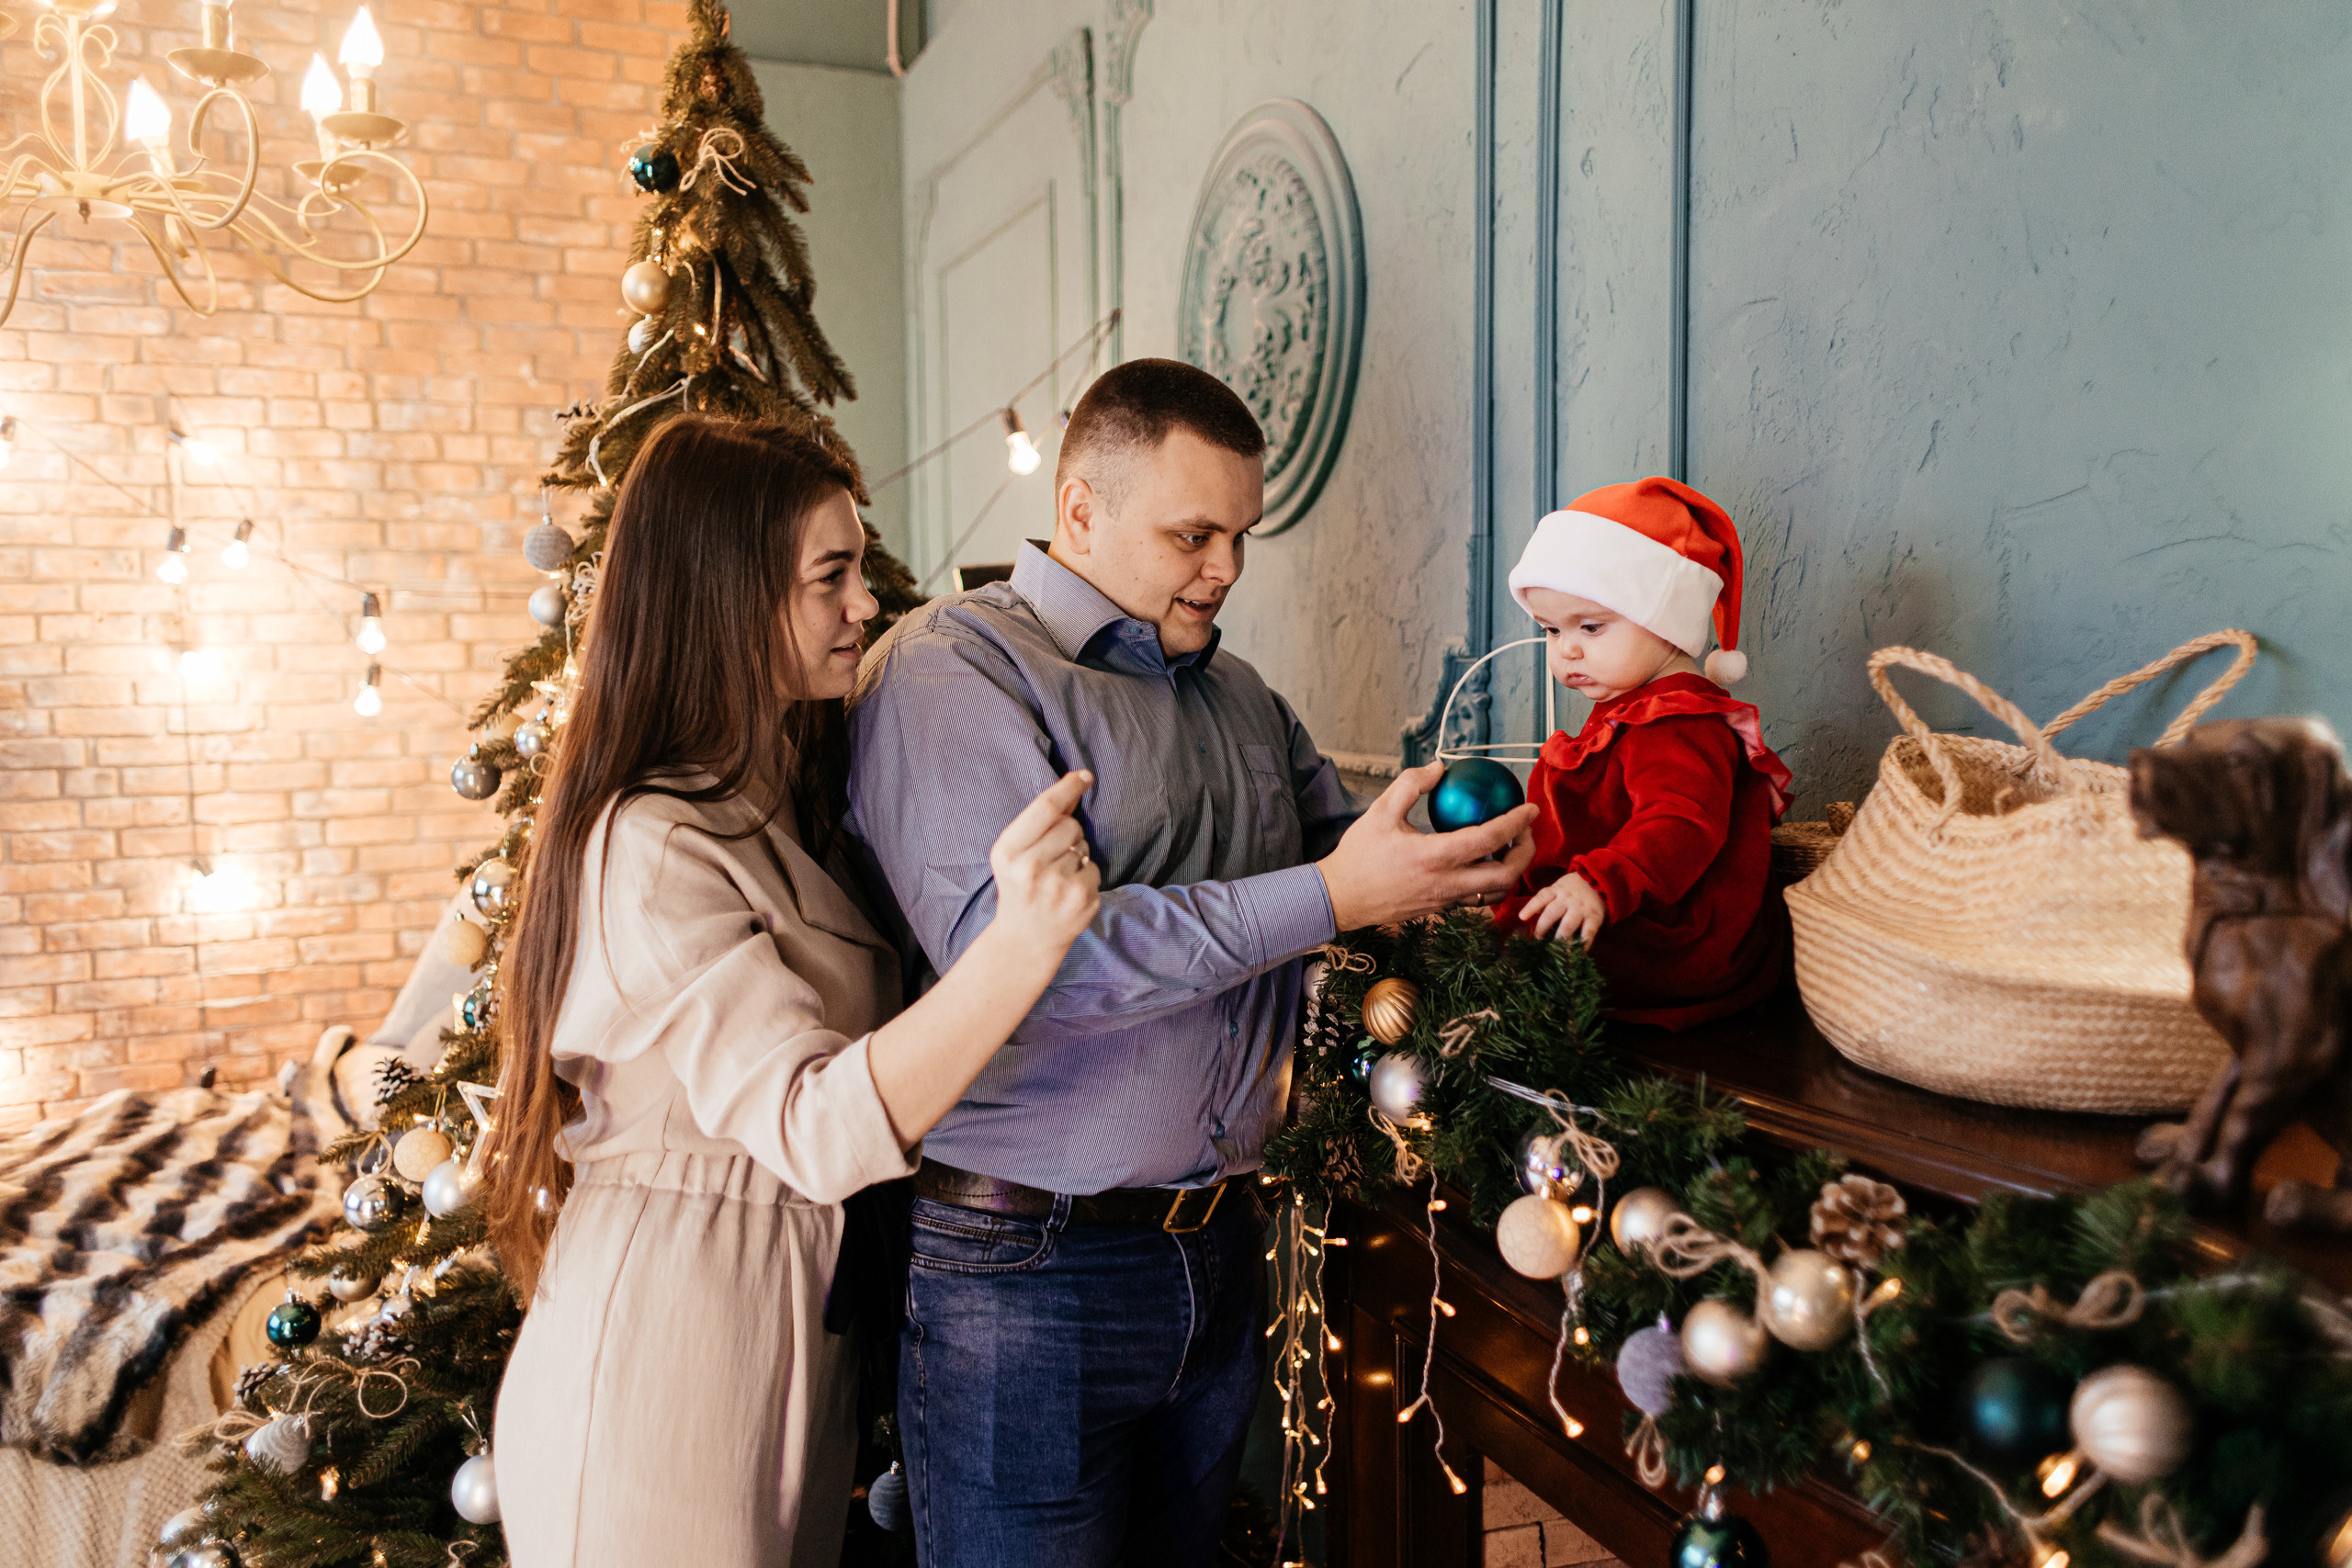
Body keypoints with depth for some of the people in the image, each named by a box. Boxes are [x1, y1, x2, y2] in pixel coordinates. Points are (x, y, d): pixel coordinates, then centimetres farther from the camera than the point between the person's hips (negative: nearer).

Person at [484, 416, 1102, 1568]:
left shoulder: (777, 809, 7)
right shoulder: (648, 848, -23)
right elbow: (817, 1126, -32)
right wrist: (1023, 942, -45)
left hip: (795, 1335, 9)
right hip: (668, 1360, -8)